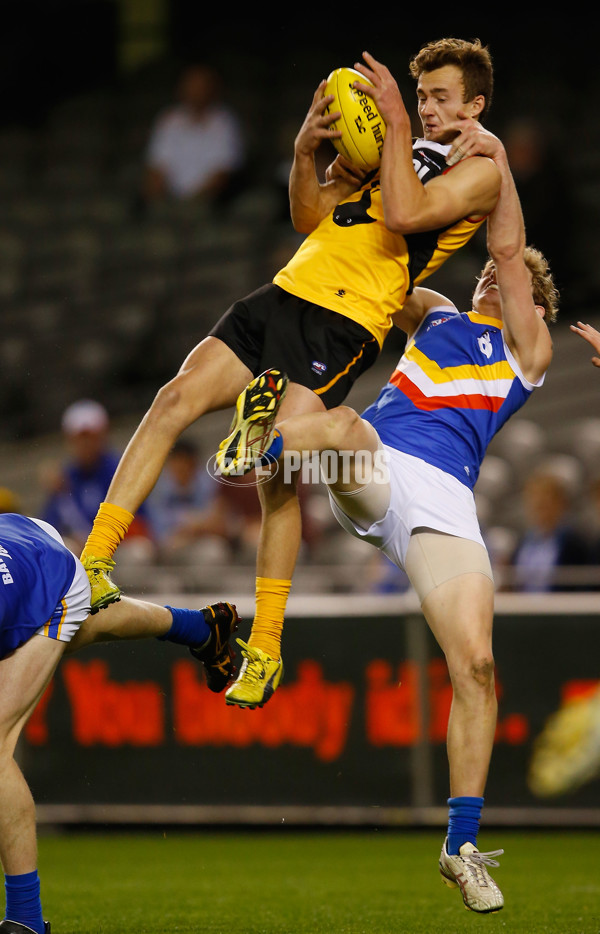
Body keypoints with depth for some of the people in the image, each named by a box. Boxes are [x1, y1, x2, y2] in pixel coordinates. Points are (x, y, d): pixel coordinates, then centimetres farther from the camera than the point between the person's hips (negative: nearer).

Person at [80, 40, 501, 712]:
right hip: (287, 293, 7)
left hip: (345, 323, -7)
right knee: (177, 398, -12)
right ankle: (93, 561, -13)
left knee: (278, 473, -17)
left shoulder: (479, 172, 4)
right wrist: (307, 150, 2)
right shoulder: (394, 148, 25)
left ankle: (265, 646, -6)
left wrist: (396, 120, -11)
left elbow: (405, 215, -15)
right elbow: (309, 216, 18)